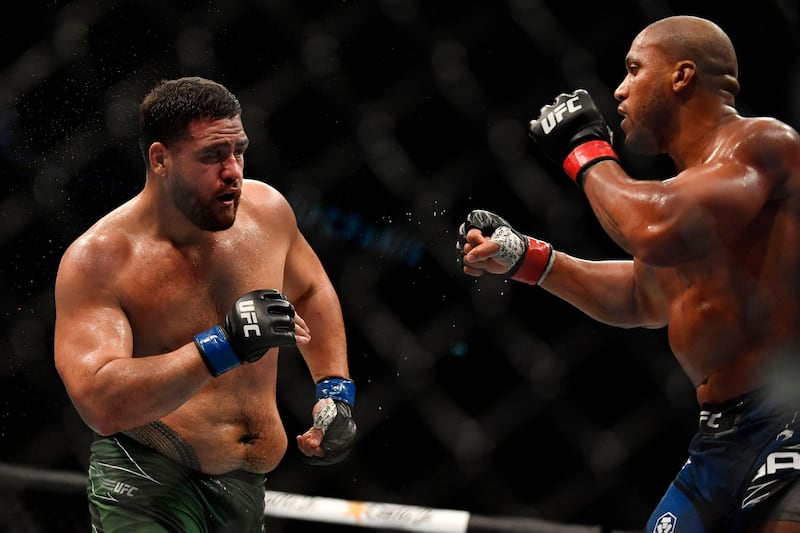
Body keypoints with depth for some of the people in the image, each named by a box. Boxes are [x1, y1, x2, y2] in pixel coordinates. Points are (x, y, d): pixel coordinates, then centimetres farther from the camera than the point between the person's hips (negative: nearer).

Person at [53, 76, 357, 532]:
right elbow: (100, 405, -28)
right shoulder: (98, 261, -16)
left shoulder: (266, 209, 0)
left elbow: (312, 292, 22)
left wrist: (335, 392, 10)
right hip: (146, 491, -6)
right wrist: (223, 346, -34)